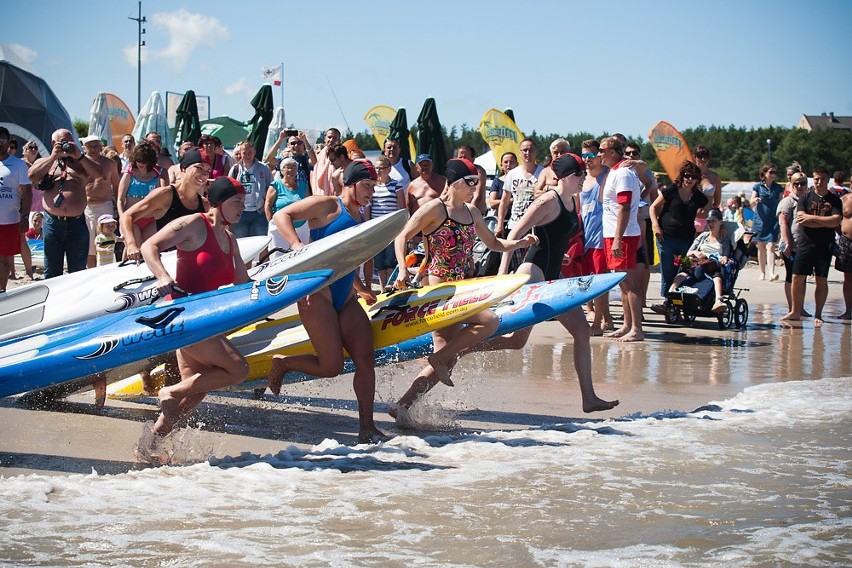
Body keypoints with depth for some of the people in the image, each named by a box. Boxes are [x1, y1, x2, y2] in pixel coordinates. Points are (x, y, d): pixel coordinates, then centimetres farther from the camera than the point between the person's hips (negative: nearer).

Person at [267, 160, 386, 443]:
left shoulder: (360, 220, 22)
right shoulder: (328, 205, -2)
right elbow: (281, 216, -8)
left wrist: (361, 289, 33)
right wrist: (297, 245, -22)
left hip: (346, 300, 8)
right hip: (317, 291, -8)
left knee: (365, 358, -5)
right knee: (332, 366, -11)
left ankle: (367, 427, 0)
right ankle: (282, 363, 16)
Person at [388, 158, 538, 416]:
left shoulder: (472, 213, 15)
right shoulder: (435, 209, -7)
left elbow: (494, 244, 24)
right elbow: (401, 238, -8)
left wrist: (520, 242, 7)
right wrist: (403, 269, -22)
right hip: (436, 288, -8)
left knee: (446, 361, 4)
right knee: (489, 321, -21)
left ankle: (402, 407, 7)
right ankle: (437, 358, -11)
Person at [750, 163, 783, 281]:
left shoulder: (778, 188, 8)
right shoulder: (758, 186, 4)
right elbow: (751, 203, -2)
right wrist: (755, 200, -24)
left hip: (773, 221, 0)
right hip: (760, 220, 0)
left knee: (770, 247, -12)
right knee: (761, 247, 7)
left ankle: (771, 273, -21)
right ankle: (762, 273, 17)